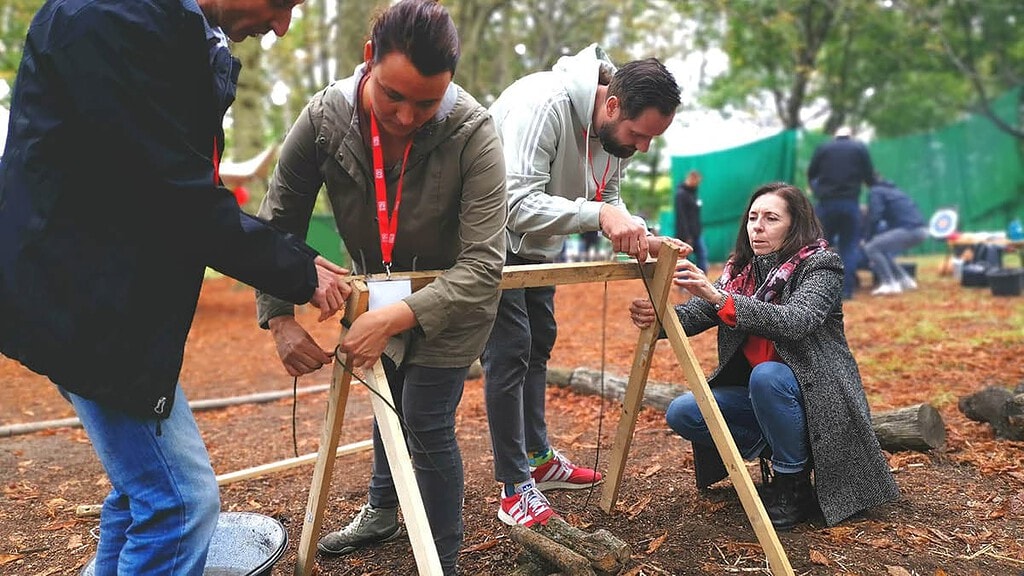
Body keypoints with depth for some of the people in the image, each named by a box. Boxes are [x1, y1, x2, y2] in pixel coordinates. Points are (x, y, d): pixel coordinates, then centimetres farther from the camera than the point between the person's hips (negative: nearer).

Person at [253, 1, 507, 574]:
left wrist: (397, 317, -45)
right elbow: (278, 222, -14)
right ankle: (382, 512, 49)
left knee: (427, 422, -6)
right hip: (379, 294, 4)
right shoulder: (324, 118, -24)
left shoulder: (473, 131, -34)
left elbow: (483, 267, -35)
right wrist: (280, 317, -25)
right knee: (389, 399, 22)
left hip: (452, 299, -4)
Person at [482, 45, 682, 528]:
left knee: (539, 344, 14)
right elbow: (518, 205, -39)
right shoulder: (543, 105, -33)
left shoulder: (617, 129, -7)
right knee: (508, 352, -10)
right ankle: (514, 488, 0)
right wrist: (600, 215, -47)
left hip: (537, 245, 9)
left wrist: (637, 236, -17)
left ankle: (539, 459, 29)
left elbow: (606, 198, 2)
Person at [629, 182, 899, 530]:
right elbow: (694, 315, -10)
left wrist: (719, 298, -44)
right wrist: (656, 316, -33)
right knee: (681, 413, -12)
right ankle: (777, 450, 7)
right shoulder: (741, 270, 4)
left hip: (816, 394, -6)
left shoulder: (821, 266, -12)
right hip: (759, 395, 6)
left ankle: (794, 483, -13)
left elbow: (796, 321, -33)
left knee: (766, 375, -36)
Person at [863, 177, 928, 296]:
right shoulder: (891, 189, 26)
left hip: (910, 229, -9)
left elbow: (874, 219, -11)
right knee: (882, 250, 23)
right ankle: (905, 280, 20)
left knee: (871, 248, -7)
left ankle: (889, 284, -15)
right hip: (921, 230, 9)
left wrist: (867, 240, 1)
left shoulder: (875, 191, -1)